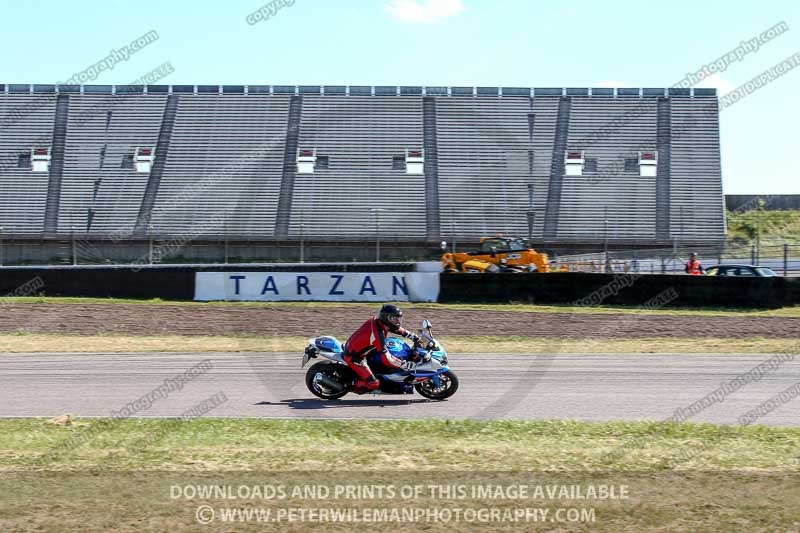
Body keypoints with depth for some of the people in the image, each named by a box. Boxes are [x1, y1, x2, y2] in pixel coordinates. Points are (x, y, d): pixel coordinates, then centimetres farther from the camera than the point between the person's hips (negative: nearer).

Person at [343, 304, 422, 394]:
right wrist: (405, 365, -29)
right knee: (373, 383, -13)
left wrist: (414, 336, 6)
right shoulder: (378, 333, -33)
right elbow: (386, 358, -33)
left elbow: (396, 328, 11)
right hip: (354, 357, -9)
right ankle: (357, 386, 14)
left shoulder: (377, 321, -7)